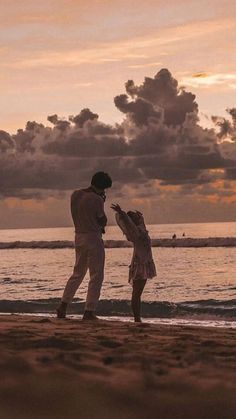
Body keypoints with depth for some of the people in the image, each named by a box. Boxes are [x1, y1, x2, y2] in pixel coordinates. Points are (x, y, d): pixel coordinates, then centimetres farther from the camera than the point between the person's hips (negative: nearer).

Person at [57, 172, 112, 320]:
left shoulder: (75, 195, 4)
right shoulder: (96, 199, -15)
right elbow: (103, 221, -7)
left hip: (79, 237, 7)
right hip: (94, 238, -7)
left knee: (78, 273, 18)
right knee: (96, 276, 2)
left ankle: (63, 306, 11)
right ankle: (89, 311, -1)